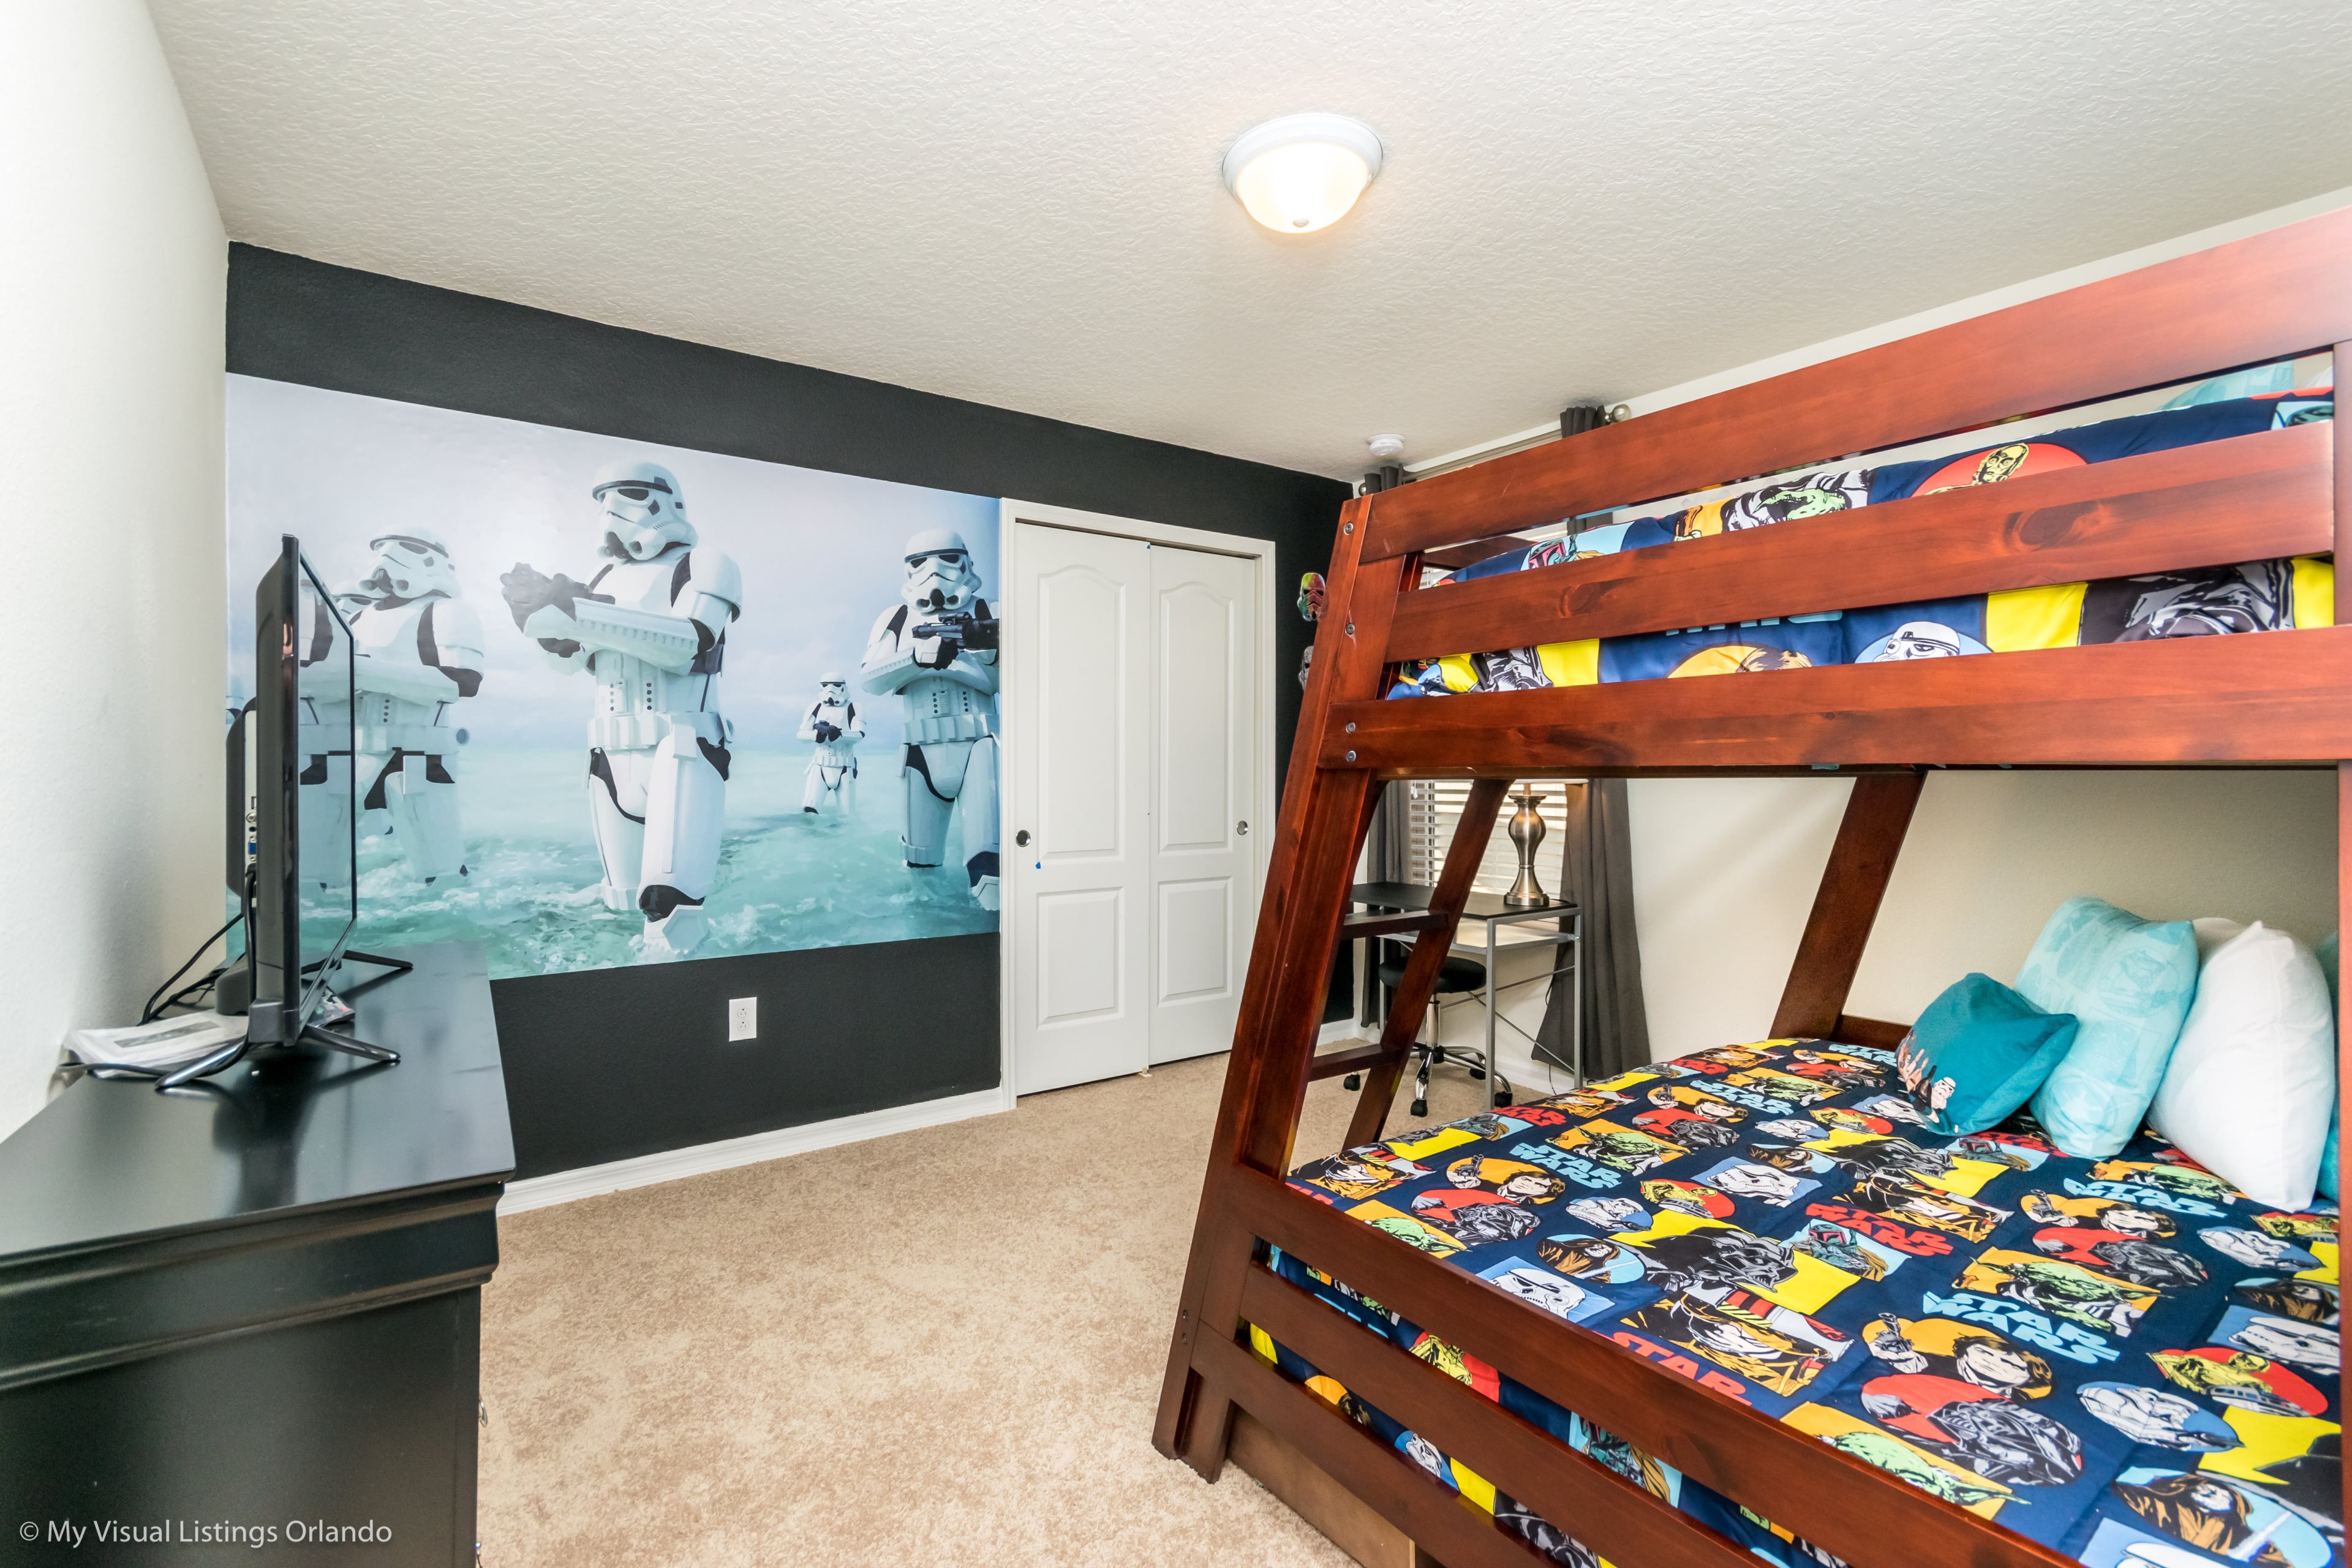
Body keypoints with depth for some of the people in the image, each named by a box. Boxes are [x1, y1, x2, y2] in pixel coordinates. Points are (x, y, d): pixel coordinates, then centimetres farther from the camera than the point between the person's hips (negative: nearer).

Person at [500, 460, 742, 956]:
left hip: (680, 751, -6)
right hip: (611, 758, 6)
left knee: (670, 899, -18)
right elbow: (571, 659, 19)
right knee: (626, 904, 9)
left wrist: (577, 612, -20)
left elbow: (685, 646, -19)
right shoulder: (605, 576, 15)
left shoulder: (703, 564, -2)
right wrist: (541, 614, 0)